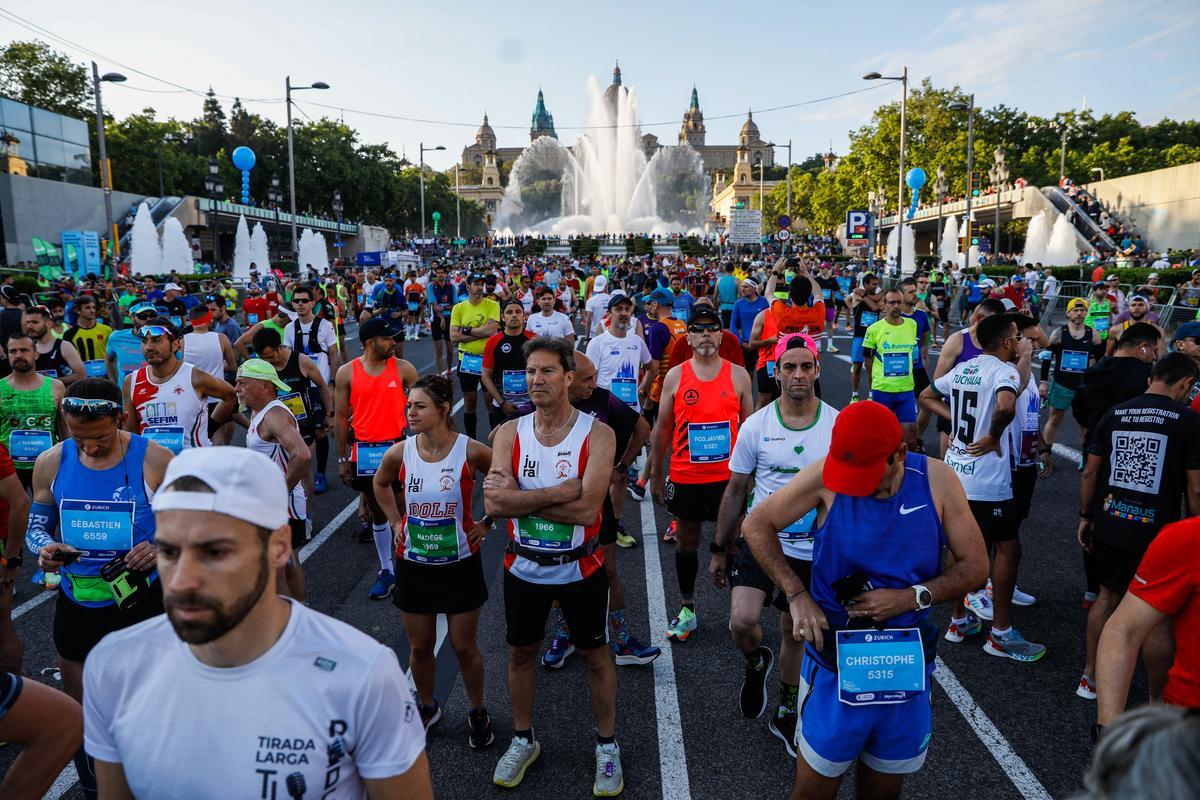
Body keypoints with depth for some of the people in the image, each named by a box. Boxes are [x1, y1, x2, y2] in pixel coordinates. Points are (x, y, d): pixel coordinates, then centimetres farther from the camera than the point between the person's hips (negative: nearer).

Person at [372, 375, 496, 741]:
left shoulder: (471, 451, -18)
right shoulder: (399, 453, -10)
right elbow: (380, 483, 13)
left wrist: (487, 522, -4)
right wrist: (395, 521, 7)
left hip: (460, 563, -2)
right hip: (413, 564, 2)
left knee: (464, 646, 9)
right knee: (420, 647, 15)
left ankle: (477, 711, 33)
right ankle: (427, 707, 41)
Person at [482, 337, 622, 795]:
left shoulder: (597, 434, -15)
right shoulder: (510, 433, -6)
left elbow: (587, 508, -27)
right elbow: (494, 503, -19)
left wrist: (518, 496, -23)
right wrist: (558, 492, -27)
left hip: (580, 569, -3)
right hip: (523, 568, 3)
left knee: (595, 655, 14)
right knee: (521, 653, 19)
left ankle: (607, 745, 37)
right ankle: (523, 741, 43)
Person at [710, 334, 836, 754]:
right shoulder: (755, 426, -6)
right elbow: (735, 490, 3)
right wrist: (719, 549, 6)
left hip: (815, 551, 1)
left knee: (795, 633, 15)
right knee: (742, 621, -19)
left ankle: (785, 713, 38)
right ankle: (756, 661, 19)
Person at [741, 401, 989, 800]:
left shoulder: (937, 480, -9)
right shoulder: (826, 475, -15)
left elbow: (975, 565, -2)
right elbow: (756, 524, -6)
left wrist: (911, 598, -17)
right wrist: (797, 595, -14)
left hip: (909, 669, 2)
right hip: (836, 666, -2)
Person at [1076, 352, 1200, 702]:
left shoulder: (1114, 414, 3)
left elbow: (1090, 472, 6)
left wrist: (1085, 517, 16)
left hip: (1109, 526, 4)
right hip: (1157, 533, -4)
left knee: (1108, 596, 21)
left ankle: (1091, 677, 32)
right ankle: (1157, 703, 19)